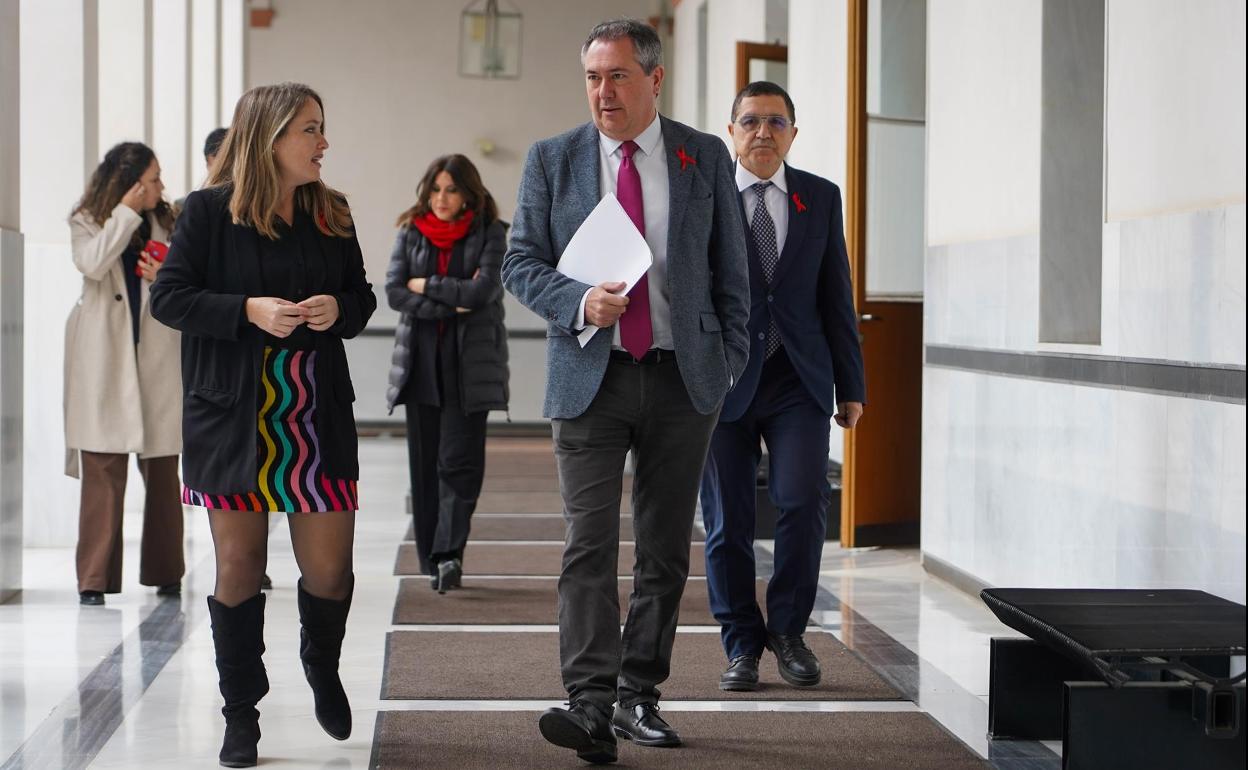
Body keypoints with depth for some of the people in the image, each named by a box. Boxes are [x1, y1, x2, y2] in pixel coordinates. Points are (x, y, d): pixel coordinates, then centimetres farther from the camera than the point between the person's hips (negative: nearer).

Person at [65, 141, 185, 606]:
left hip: (157, 354, 3)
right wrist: (126, 213, -11)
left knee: (162, 468, 5)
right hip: (103, 355, -3)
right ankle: (95, 579, -3)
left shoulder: (165, 223, 11)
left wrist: (164, 280, -10)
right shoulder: (87, 221, 5)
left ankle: (165, 573, 16)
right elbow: (92, 264, -15)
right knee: (103, 467, -7)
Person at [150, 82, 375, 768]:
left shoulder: (332, 214, 8)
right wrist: (250, 311, -18)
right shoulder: (208, 211, -4)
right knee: (238, 565, 3)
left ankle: (322, 665, 31)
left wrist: (338, 309, -8)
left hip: (317, 420, 3)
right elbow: (169, 298, -6)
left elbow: (362, 296, 16)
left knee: (329, 567, -1)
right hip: (233, 420, -3)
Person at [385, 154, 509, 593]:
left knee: (459, 460, -12)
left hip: (469, 362, -3)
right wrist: (452, 304, -10)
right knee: (425, 462, 3)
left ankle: (448, 554, -18)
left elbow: (481, 291, -12)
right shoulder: (411, 233, 9)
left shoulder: (489, 234, 1)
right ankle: (435, 561, 8)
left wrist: (425, 285, -4)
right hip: (420, 360, 3)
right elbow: (394, 292, -3)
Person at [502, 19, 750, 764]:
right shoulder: (553, 160, 4)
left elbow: (730, 269, 9)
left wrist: (729, 360, 3)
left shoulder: (706, 158, 5)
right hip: (591, 375, -1)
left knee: (666, 547, 7)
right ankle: (592, 706, -16)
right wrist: (580, 302, -15)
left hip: (684, 378, 2)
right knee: (591, 542, -11)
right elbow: (521, 262, 3)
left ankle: (639, 694, 18)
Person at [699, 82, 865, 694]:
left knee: (803, 501, -13)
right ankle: (742, 645, 18)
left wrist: (851, 386, 7)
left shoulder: (821, 198, 9)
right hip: (721, 383, -1)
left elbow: (836, 297, 10)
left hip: (798, 380, 2)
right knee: (727, 523, 2)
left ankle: (788, 628, 7)